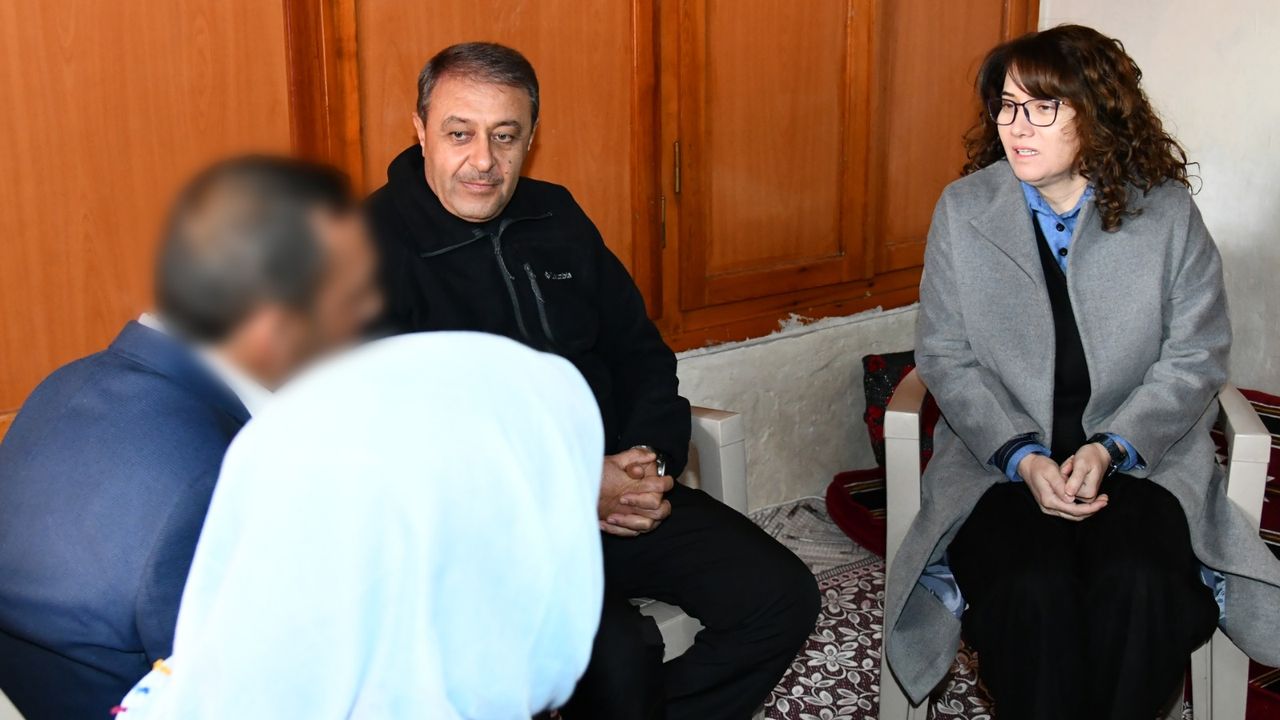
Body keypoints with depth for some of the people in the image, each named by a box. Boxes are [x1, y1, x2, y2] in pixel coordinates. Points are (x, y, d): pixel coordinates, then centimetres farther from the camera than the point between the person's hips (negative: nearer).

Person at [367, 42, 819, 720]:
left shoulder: (557, 218, 11)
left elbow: (640, 352, 18)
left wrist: (653, 458, -3)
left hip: (614, 485, 7)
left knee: (781, 598, -5)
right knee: (619, 656, -30)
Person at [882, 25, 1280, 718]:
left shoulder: (1167, 212, 0)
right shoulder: (962, 209, 1)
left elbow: (1194, 359, 2)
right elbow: (946, 357, 1)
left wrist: (1110, 448, -14)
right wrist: (1022, 458, -13)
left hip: (1139, 453, 0)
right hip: (1002, 455, 0)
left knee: (1137, 583, -29)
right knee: (1030, 589, -29)